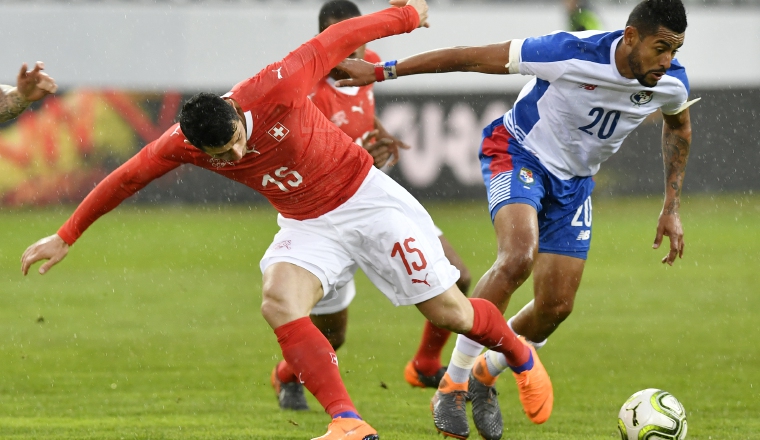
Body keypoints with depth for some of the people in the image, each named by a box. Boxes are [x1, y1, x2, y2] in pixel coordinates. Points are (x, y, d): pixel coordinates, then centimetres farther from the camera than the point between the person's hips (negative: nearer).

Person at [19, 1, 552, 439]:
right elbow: (125, 179, 0)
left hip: (368, 198, -3)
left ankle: (522, 357, 31)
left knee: (448, 311, -1)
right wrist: (65, 237, 6)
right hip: (308, 226, 3)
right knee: (279, 302, -27)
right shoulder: (181, 145, -16)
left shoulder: (276, 89, -28)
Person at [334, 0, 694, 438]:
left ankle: (484, 377, 24)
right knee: (518, 257, -32)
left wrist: (672, 209, 9)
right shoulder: (574, 54, -31)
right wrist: (381, 71, -24)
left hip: (574, 180, 6)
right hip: (520, 154, -6)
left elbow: (678, 126, 12)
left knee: (557, 306, -2)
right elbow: (471, 58, -25)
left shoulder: (672, 83, -15)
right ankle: (453, 383, -21)